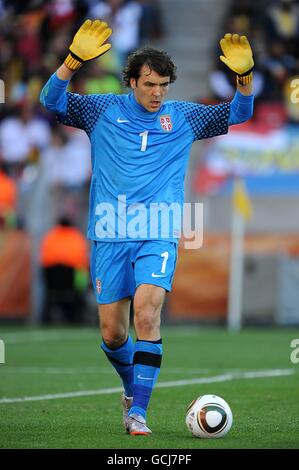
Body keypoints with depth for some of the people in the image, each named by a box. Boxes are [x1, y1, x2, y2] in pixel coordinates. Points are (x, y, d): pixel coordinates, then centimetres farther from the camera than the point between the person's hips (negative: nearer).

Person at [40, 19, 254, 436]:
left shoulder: (183, 117, 9)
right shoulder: (104, 111, 6)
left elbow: (239, 115, 9)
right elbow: (52, 101, -4)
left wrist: (244, 77, -11)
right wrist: (74, 60, -21)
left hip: (159, 235, -1)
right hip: (109, 236, 1)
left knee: (147, 315, -21)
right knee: (112, 332, 3)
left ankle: (138, 412, -20)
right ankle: (132, 387, 33)